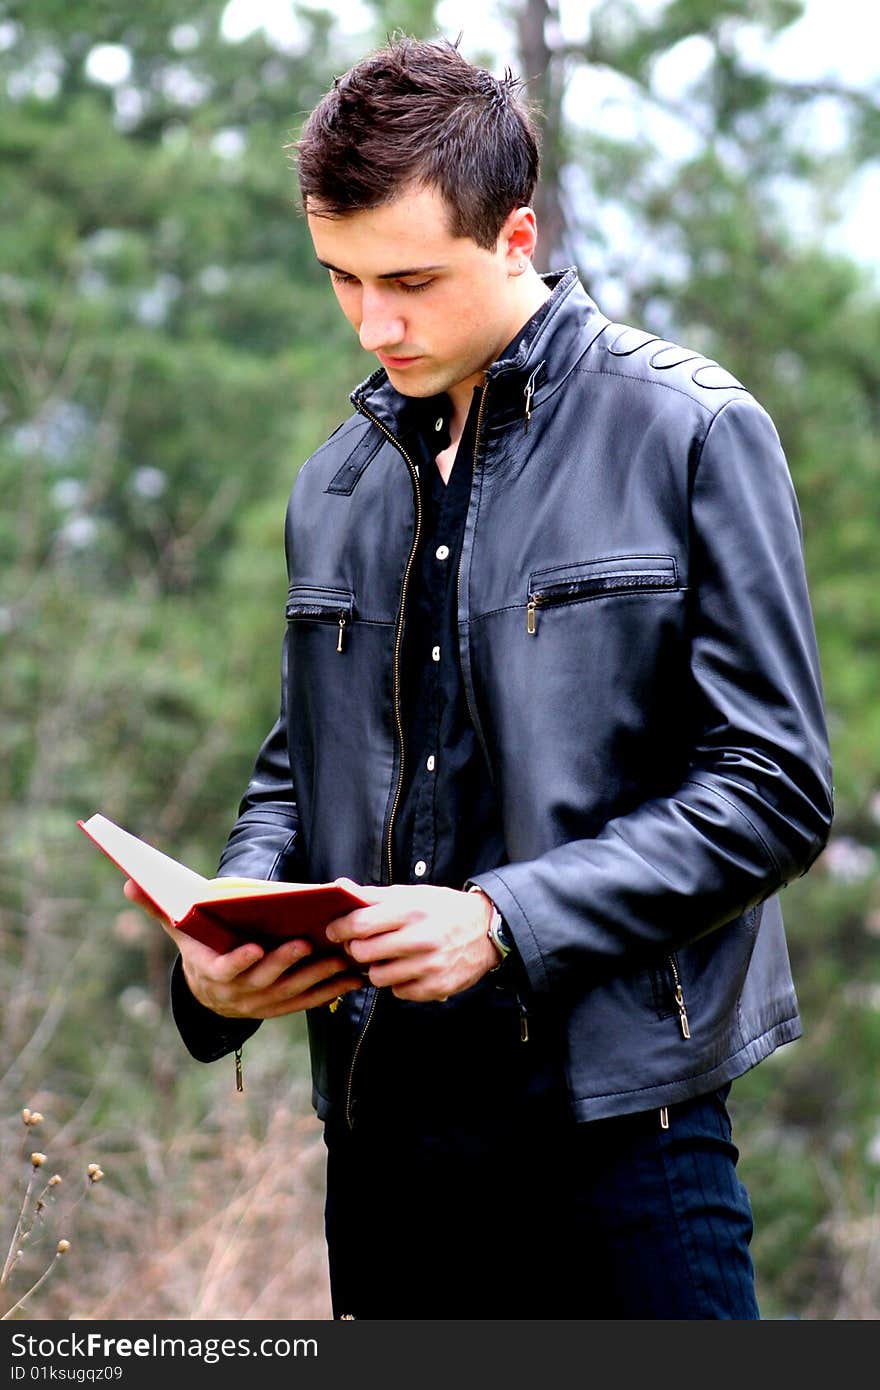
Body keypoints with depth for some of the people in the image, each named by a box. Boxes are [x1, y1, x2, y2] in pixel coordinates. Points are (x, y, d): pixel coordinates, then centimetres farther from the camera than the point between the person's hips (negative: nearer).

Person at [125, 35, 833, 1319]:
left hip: (617, 1119, -5)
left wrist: (503, 918, -17)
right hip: (384, 1127, 5)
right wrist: (224, 940, -1)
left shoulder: (690, 432, -4)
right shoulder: (338, 482, 13)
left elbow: (774, 790, -7)